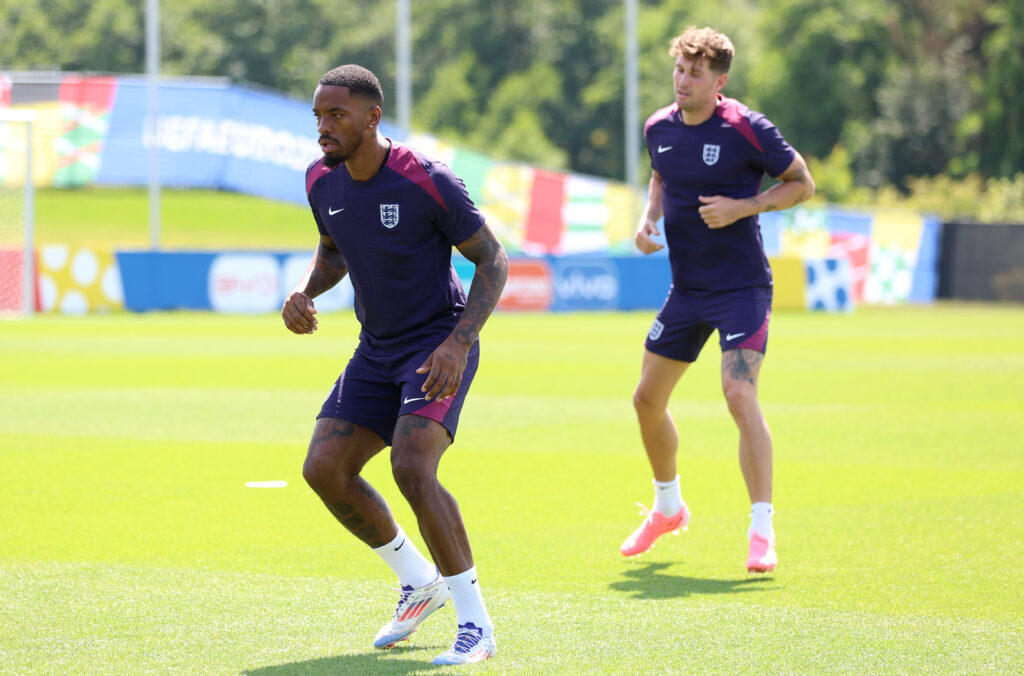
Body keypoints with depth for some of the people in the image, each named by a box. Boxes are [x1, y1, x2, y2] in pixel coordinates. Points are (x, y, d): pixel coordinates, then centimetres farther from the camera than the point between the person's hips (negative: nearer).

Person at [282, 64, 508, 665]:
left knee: (412, 468, -26)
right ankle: (420, 582, 20)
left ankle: (476, 624, -15)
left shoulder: (427, 181, -20)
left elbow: (493, 259, -13)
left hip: (440, 342, -7)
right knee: (324, 469, -3)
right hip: (377, 348, 7)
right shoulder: (323, 182, -1)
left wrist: (459, 344, -24)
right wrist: (305, 293, -3)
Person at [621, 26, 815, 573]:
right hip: (686, 290, 7)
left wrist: (743, 207, -19)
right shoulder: (659, 128, 3)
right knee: (648, 399, 12)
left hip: (742, 287, -7)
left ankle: (762, 531, -18)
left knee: (740, 395, -22)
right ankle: (668, 508, 36)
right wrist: (648, 216, 3)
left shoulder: (747, 129, -15)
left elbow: (802, 184, -6)